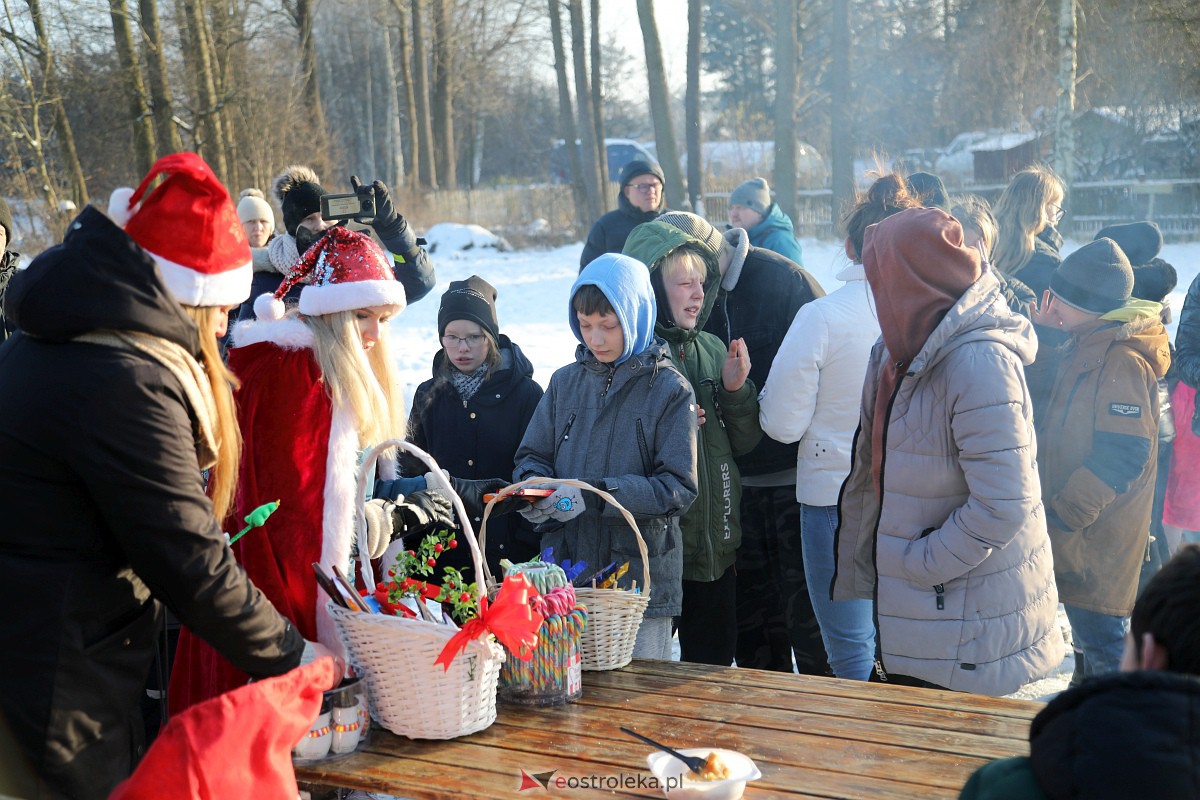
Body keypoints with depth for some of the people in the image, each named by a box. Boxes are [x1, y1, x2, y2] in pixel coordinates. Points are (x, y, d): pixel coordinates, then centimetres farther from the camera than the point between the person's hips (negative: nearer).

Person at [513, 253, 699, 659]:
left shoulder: (669, 390, -4)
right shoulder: (566, 382, 8)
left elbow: (677, 488, -11)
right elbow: (531, 457, 13)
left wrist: (596, 494, -21)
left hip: (640, 579, -3)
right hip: (564, 573, 4)